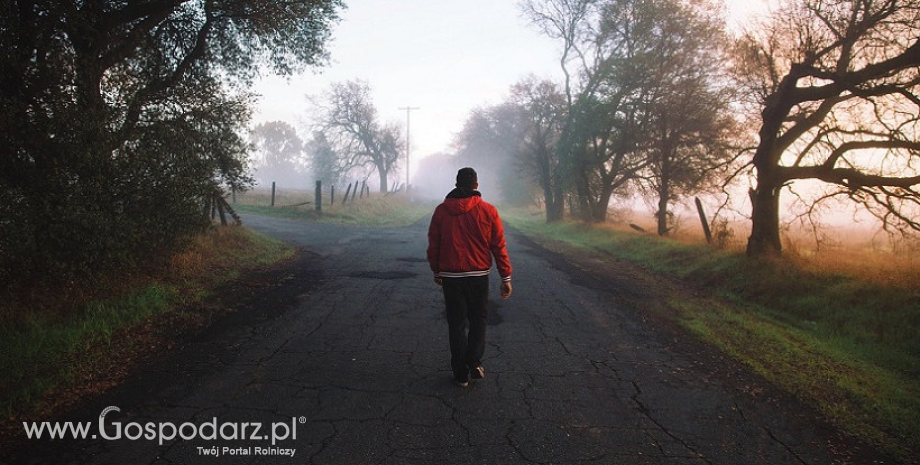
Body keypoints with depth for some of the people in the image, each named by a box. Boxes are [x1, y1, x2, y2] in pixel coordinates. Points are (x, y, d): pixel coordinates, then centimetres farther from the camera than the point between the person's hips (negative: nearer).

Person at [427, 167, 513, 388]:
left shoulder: (441, 210, -2)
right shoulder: (488, 210, -6)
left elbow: (433, 245, 4)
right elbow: (498, 246, -5)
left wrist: (436, 271, 18)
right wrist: (506, 277, 1)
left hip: (450, 277, 1)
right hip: (479, 276, -1)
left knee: (456, 324, 10)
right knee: (478, 320, 17)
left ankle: (461, 374, 14)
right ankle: (475, 362, 3)